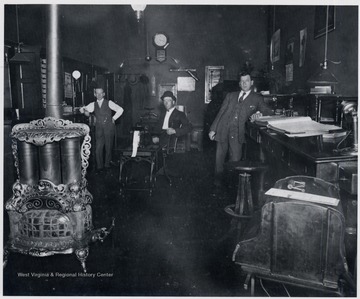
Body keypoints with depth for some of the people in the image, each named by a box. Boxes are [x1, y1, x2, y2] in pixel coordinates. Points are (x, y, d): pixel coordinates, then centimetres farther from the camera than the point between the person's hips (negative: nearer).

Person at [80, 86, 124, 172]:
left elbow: (120, 110, -1)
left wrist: (114, 118, -2)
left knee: (108, 147, 3)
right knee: (98, 148, -4)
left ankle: (107, 164, 17)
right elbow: (82, 110, 8)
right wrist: (84, 110, -14)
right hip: (99, 129, 2)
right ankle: (99, 167, 5)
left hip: (109, 127, -2)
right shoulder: (93, 105, 10)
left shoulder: (109, 103, 1)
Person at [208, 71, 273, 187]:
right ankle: (218, 179, 22)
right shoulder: (230, 96, 19)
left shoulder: (257, 98, 12)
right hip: (223, 130, 2)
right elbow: (221, 112, 15)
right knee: (219, 157, 4)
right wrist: (213, 129, 7)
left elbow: (268, 112, 7)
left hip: (237, 133, -2)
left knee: (235, 159, -8)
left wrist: (259, 113, -16)